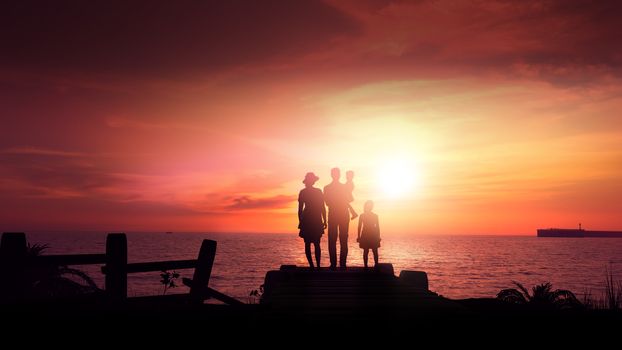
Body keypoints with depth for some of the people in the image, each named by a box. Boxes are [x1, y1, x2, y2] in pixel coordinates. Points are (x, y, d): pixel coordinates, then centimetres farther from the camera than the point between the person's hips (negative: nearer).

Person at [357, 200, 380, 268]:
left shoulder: (375, 216, 4)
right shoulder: (362, 215, 2)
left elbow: (377, 227, 8)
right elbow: (359, 227, 4)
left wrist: (378, 236, 5)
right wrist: (359, 236, 1)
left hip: (374, 236, 1)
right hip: (365, 235, -1)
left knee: (375, 251, -1)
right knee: (365, 251, 0)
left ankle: (376, 265, 6)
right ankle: (365, 265, 6)